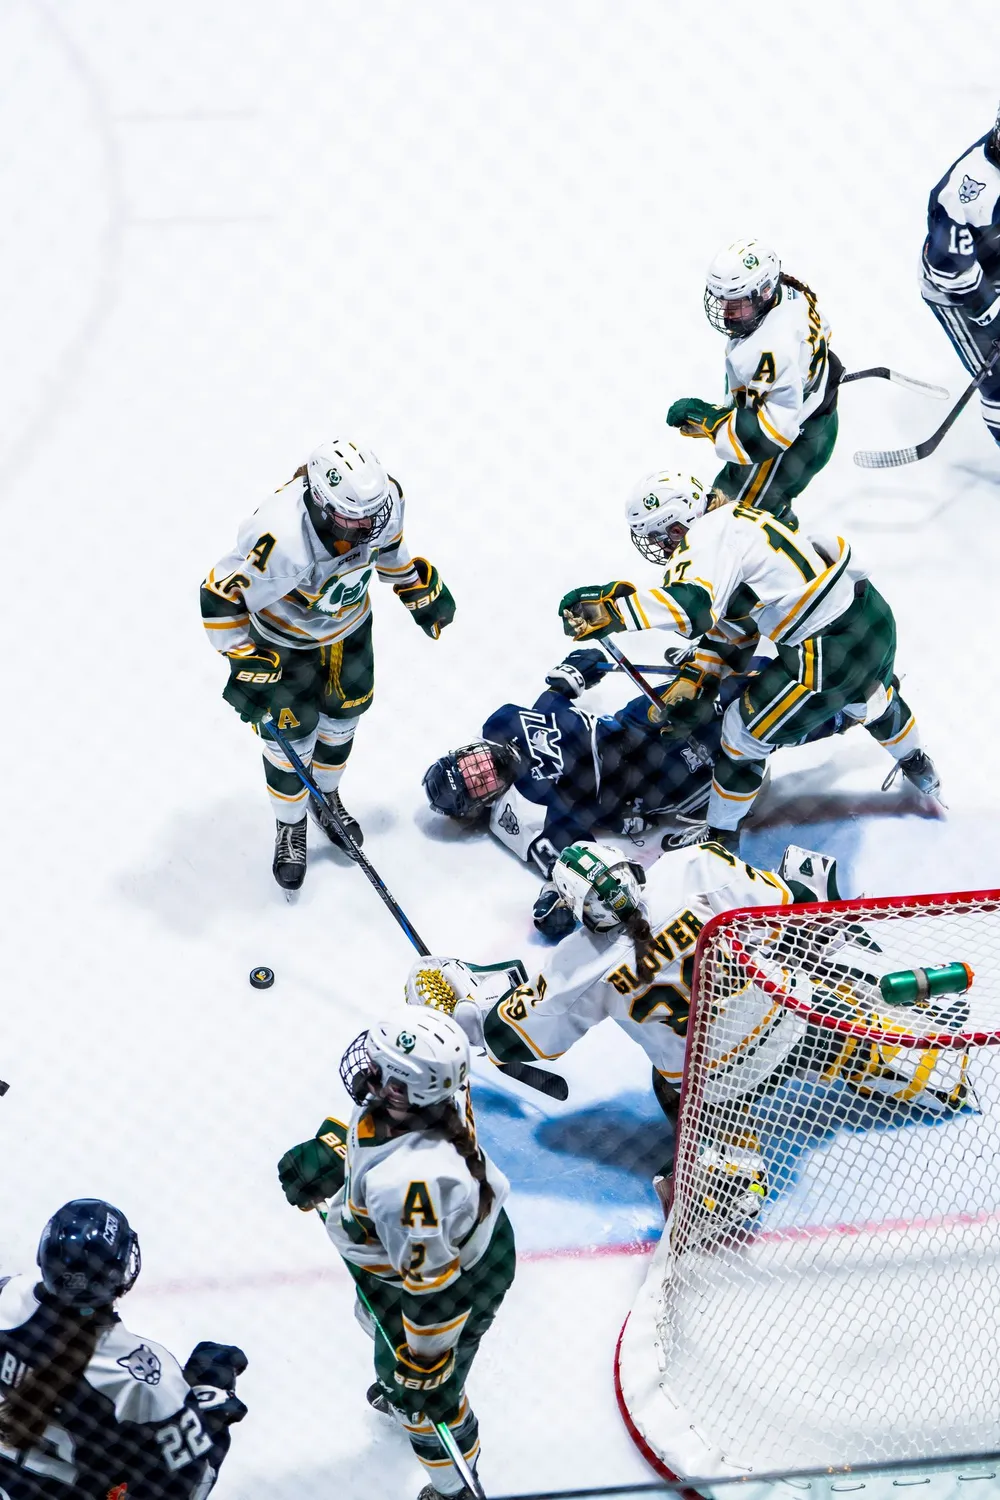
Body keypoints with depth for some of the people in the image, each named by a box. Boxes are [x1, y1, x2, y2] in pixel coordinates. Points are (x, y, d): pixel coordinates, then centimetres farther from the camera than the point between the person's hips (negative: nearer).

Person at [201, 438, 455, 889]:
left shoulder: (385, 499, -28)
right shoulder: (282, 539, -45)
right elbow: (221, 598, -33)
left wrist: (420, 590, 9)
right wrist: (248, 668, -31)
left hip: (350, 624, 5)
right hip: (285, 637, -5)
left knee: (342, 716, 23)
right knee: (291, 734, 7)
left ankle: (326, 796, 53)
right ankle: (290, 827, 37)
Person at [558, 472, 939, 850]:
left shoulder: (708, 536, -17)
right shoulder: (732, 522, 14)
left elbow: (693, 605, -36)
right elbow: (723, 615, 20)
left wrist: (611, 609, -40)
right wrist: (692, 677, 15)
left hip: (831, 650, -10)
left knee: (746, 730, 7)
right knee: (870, 701, 40)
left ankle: (721, 836, 25)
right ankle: (917, 766, 69)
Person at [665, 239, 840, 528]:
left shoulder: (769, 350, -41)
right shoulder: (791, 293, -11)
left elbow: (771, 430, -40)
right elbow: (820, 331, 12)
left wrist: (706, 418, -36)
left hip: (795, 442, -10)